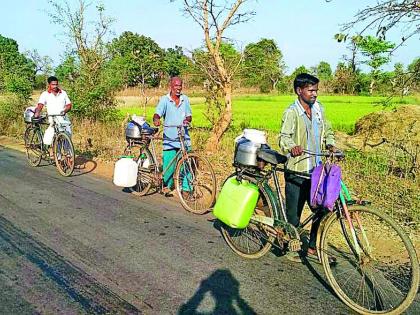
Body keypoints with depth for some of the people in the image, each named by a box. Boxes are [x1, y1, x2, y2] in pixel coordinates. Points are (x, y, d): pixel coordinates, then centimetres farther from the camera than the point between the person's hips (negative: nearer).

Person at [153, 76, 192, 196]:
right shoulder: (164, 100, -1)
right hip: (169, 138, -2)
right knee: (168, 163, -1)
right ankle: (167, 185, 23)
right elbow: (157, 113, -13)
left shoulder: (185, 99, 9)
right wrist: (156, 120, -35)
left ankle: (186, 188, 9)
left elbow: (189, 115, 10)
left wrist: (187, 119, -13)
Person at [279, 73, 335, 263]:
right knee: (294, 213, 5)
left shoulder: (318, 109, 9)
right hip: (297, 171, -6)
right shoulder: (291, 112, -10)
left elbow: (327, 131, 19)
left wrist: (330, 145, -2)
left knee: (321, 211, 9)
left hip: (316, 171, 6)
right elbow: (284, 137, -21)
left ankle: (312, 248, 26)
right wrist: (292, 147, -43)